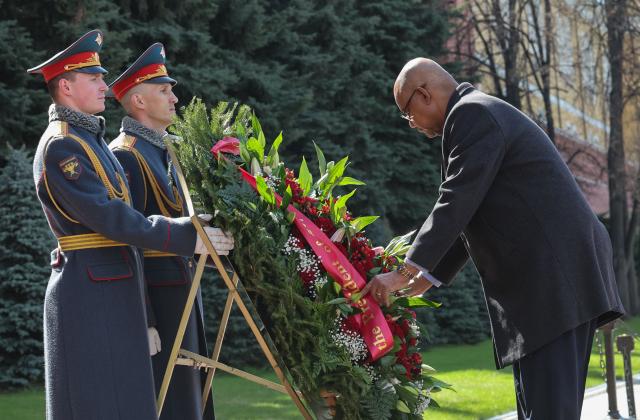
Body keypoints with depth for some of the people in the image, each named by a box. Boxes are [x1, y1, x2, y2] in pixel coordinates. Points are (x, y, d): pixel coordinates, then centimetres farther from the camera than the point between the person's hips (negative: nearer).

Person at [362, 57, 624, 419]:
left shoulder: (472, 114, -7)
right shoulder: (484, 115, 25)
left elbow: (456, 204, -14)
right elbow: (469, 217, 27)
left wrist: (405, 274, -10)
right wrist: (426, 279, 26)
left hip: (553, 272, -11)